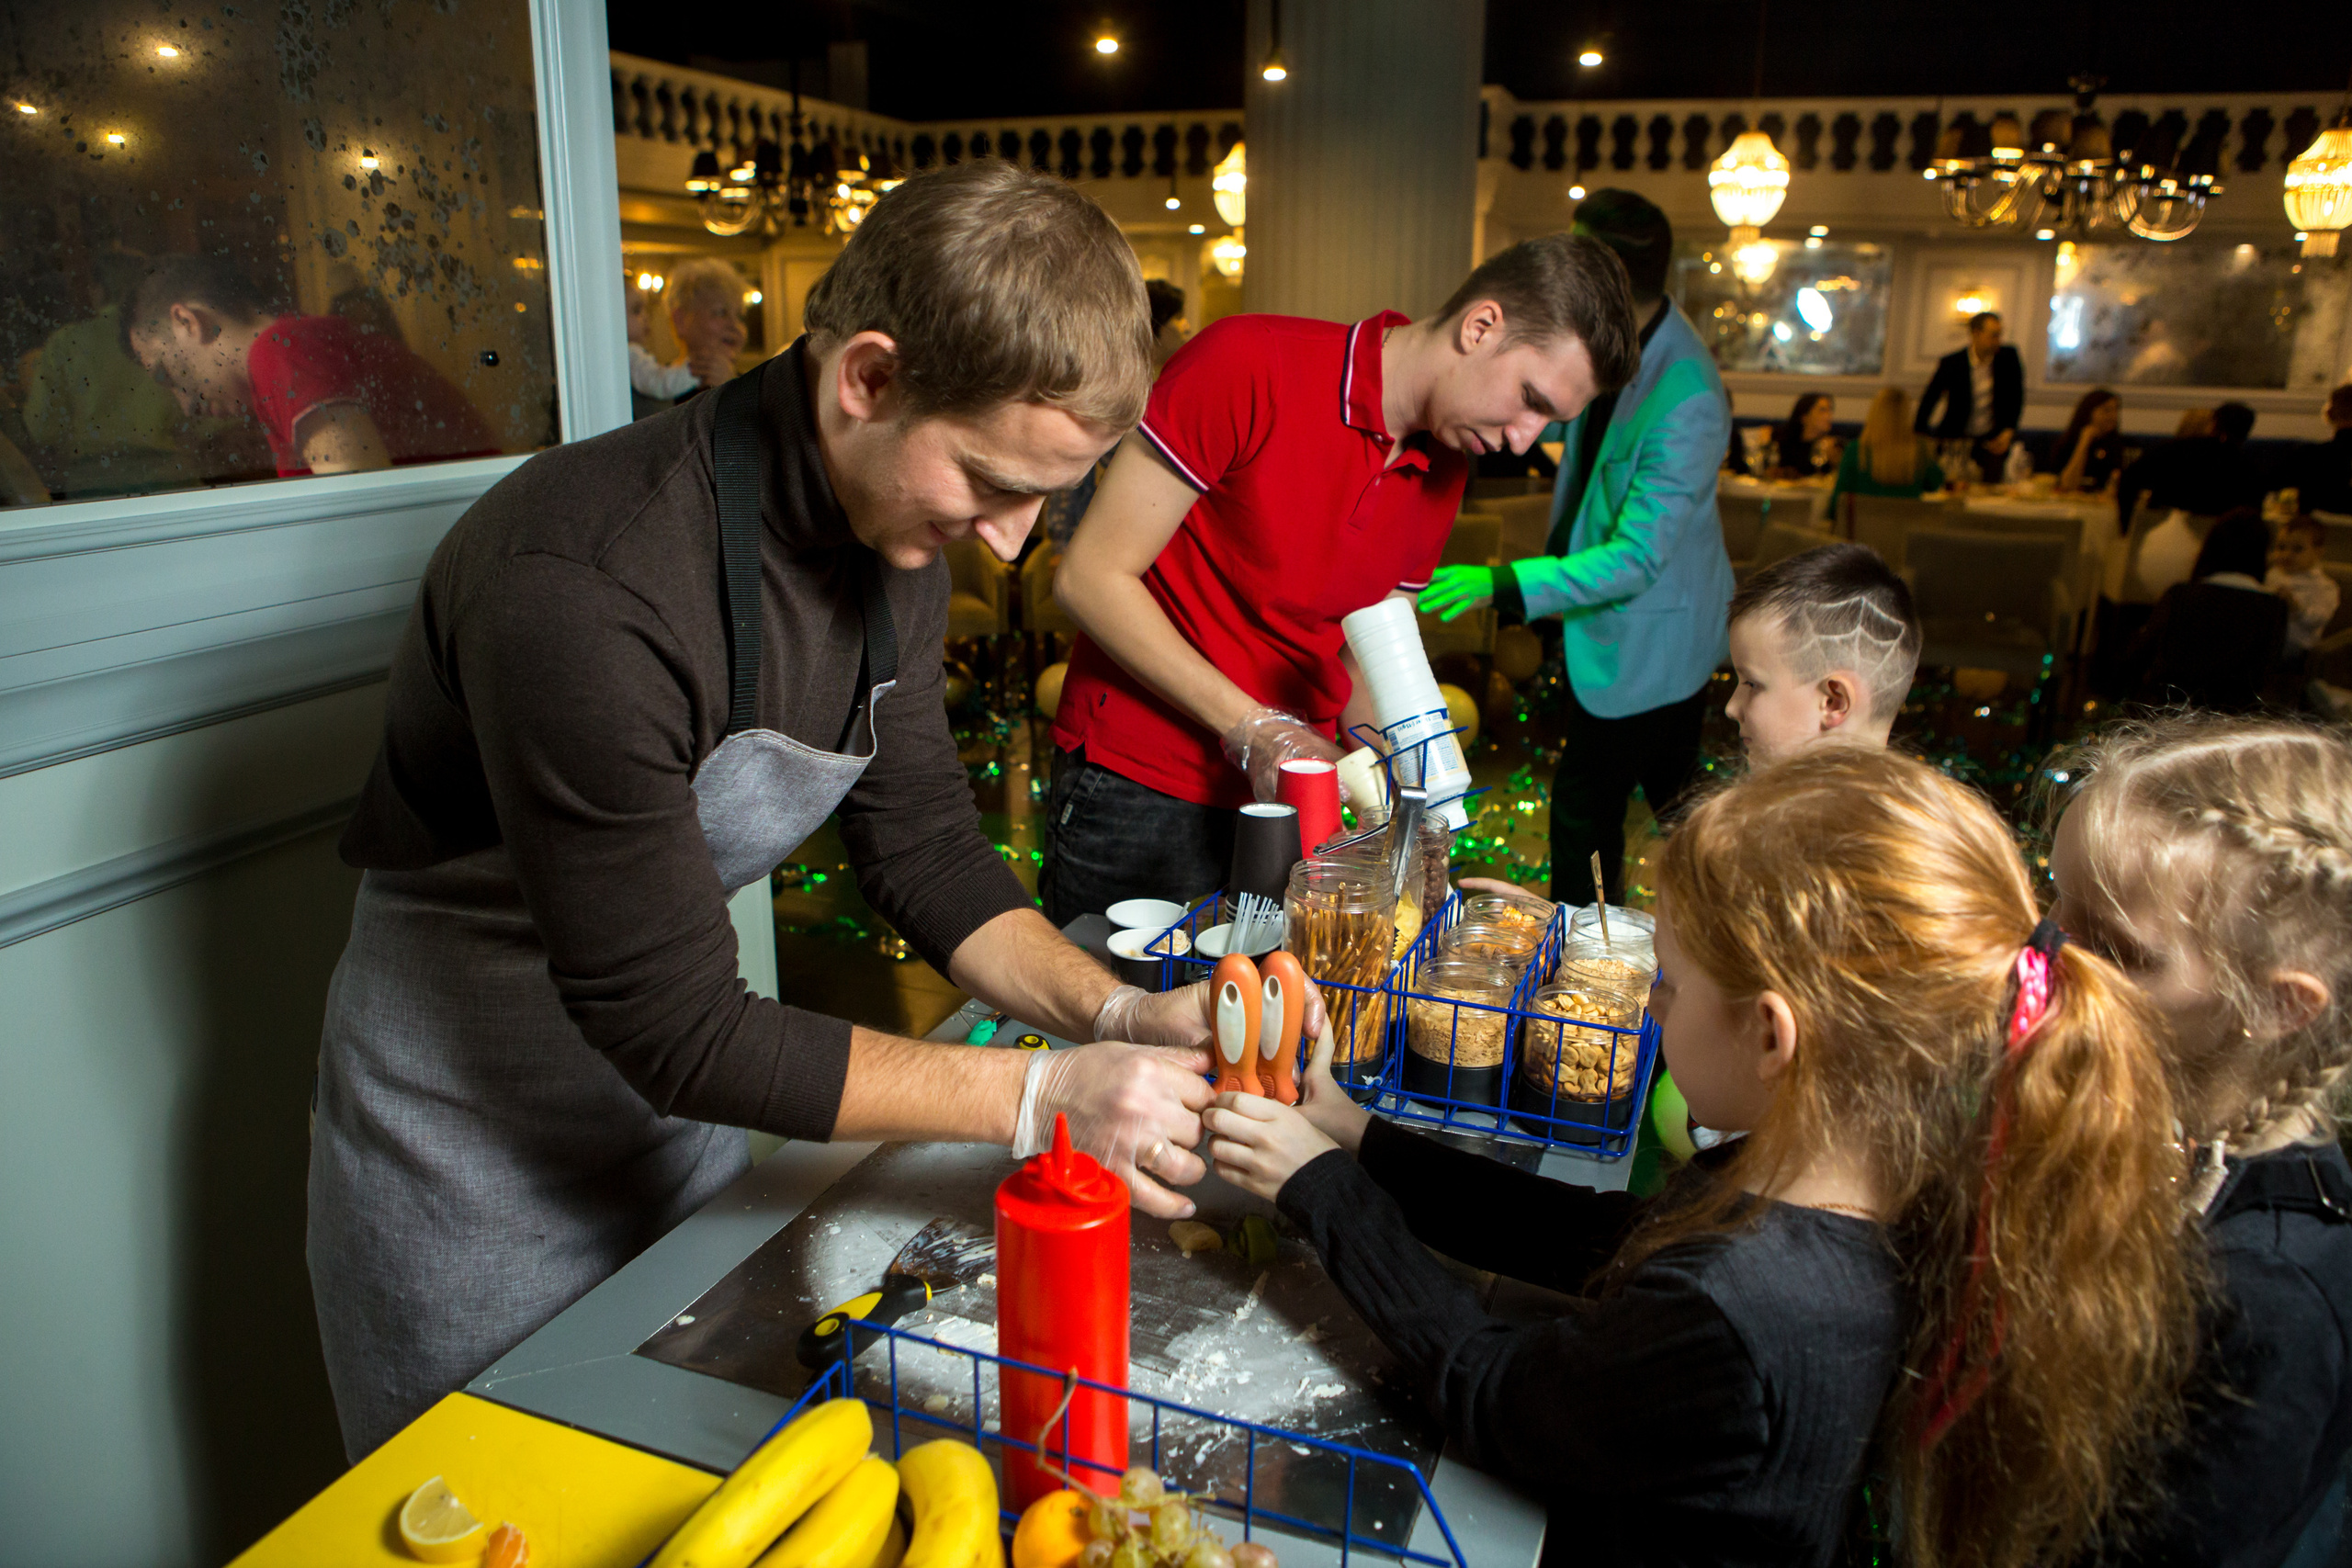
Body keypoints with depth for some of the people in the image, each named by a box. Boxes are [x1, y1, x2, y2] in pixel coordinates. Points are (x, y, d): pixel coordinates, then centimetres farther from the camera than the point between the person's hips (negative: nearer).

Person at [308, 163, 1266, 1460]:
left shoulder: (890, 531, -10)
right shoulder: (587, 586, -36)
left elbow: (924, 850, -4)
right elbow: (673, 1026, -30)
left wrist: (1114, 1012, -18)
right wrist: (1039, 1095, -31)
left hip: (681, 1107, 7)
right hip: (475, 1140, -6)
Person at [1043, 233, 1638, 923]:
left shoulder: (1444, 475, 6)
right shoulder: (1248, 366, -15)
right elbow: (1091, 577, -16)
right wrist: (1251, 727, -19)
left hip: (1290, 798, 6)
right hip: (1138, 791, -5)